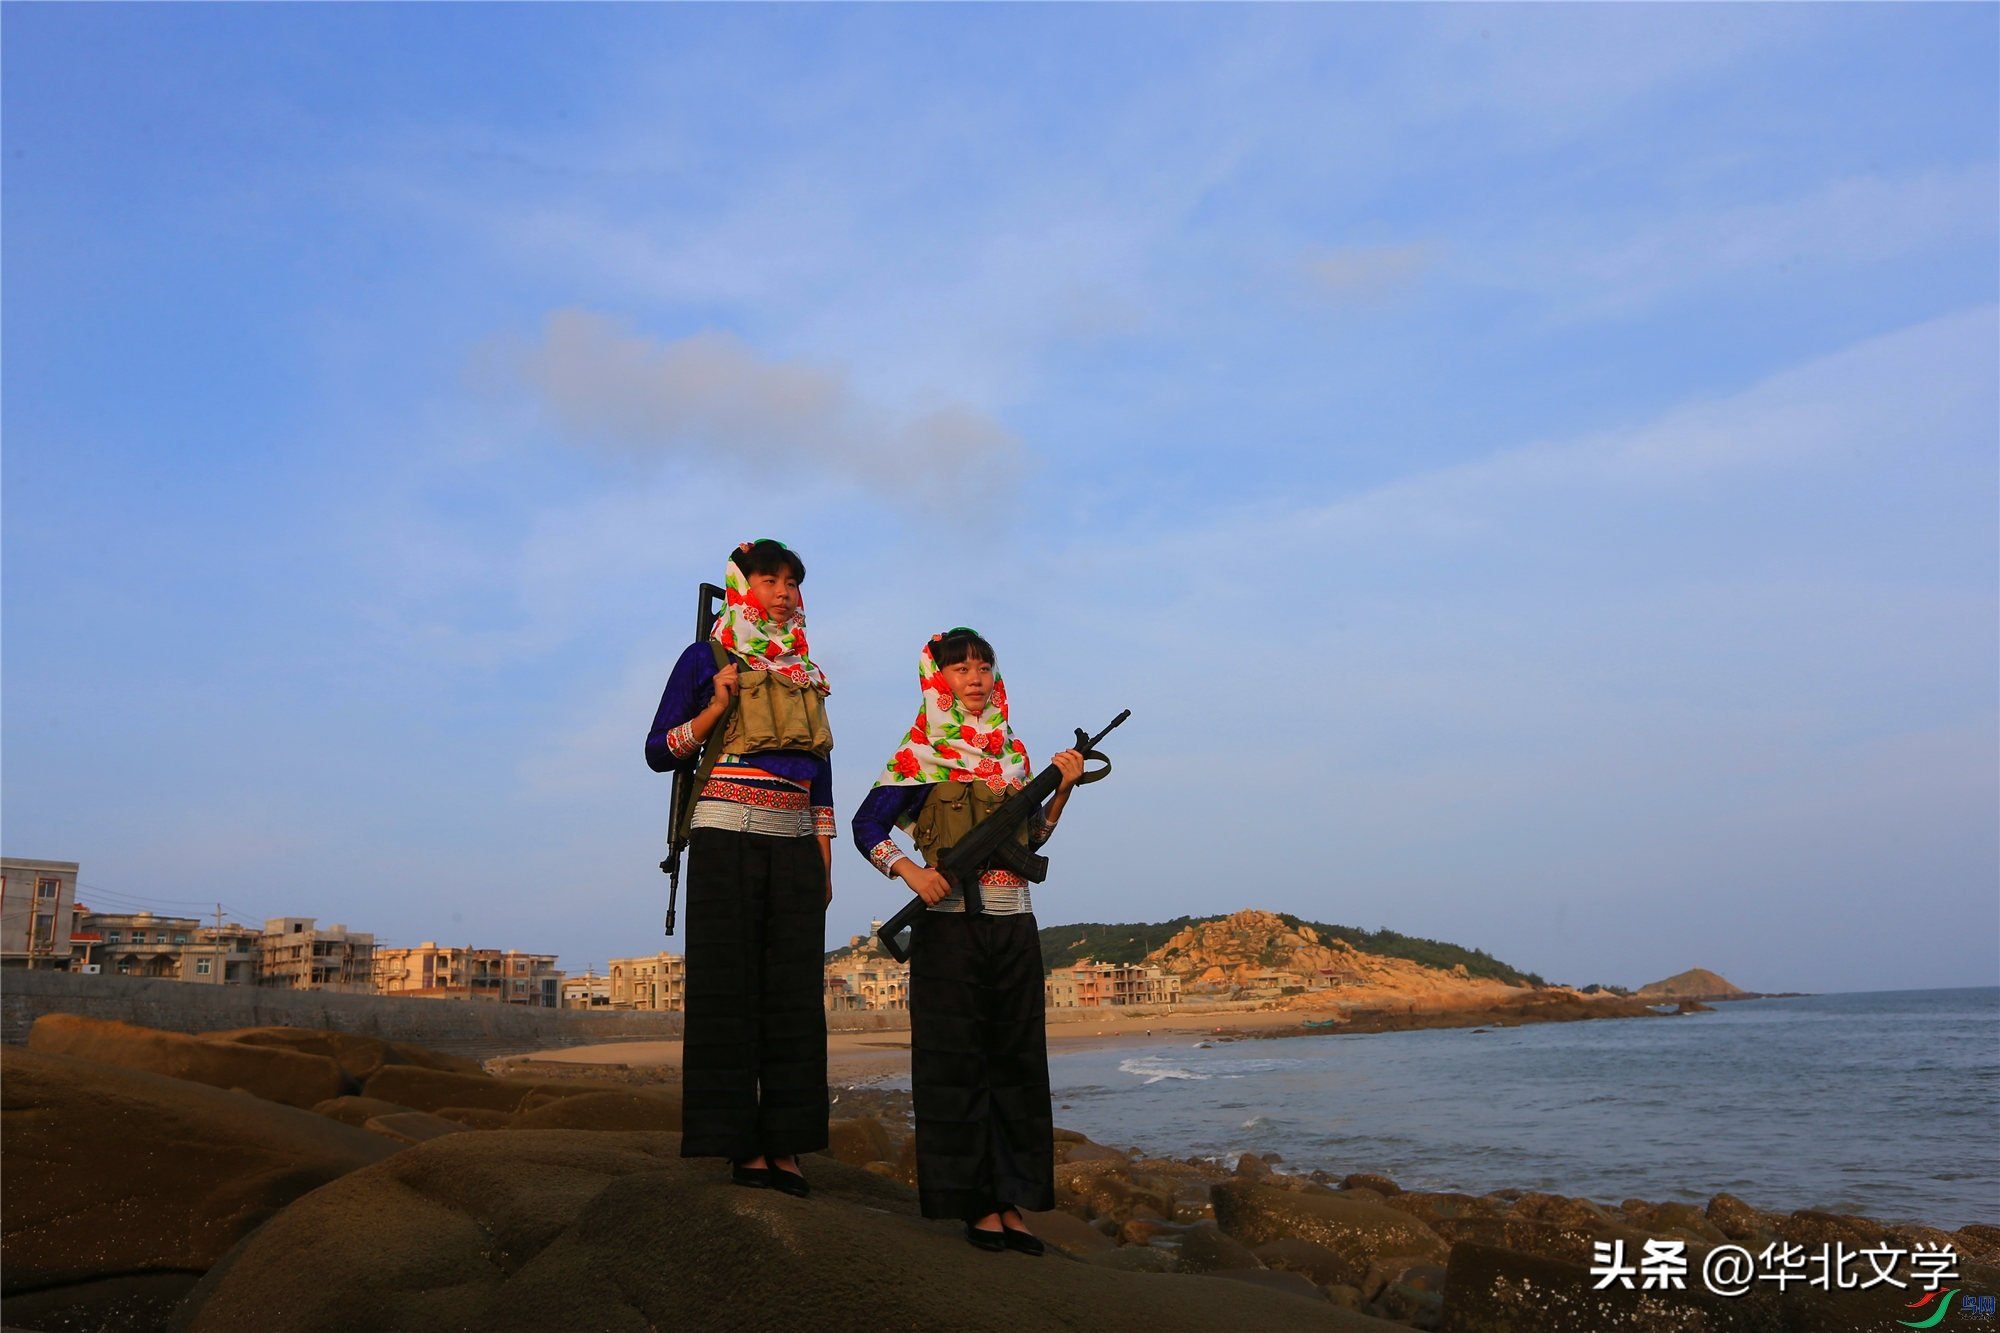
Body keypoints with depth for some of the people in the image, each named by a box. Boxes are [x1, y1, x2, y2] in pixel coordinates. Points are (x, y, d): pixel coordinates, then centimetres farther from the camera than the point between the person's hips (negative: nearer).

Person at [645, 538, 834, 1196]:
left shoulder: (805, 670, 18)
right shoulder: (707, 659, 4)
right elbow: (658, 753, 1)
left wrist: (825, 863, 12)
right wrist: (715, 710, -14)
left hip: (794, 845, 5)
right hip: (727, 835, -5)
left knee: (794, 991, 0)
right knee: (729, 987, -6)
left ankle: (785, 1147, 4)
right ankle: (740, 1145, -2)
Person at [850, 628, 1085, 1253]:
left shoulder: (1012, 750, 13)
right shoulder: (921, 754, -2)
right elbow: (866, 826, -4)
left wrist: (1062, 790, 3)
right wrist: (910, 870, -19)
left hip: (1014, 924, 5)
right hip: (952, 922, -5)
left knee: (1017, 1057, 6)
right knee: (957, 1060, -3)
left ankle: (1012, 1202, 14)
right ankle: (975, 1204, 5)